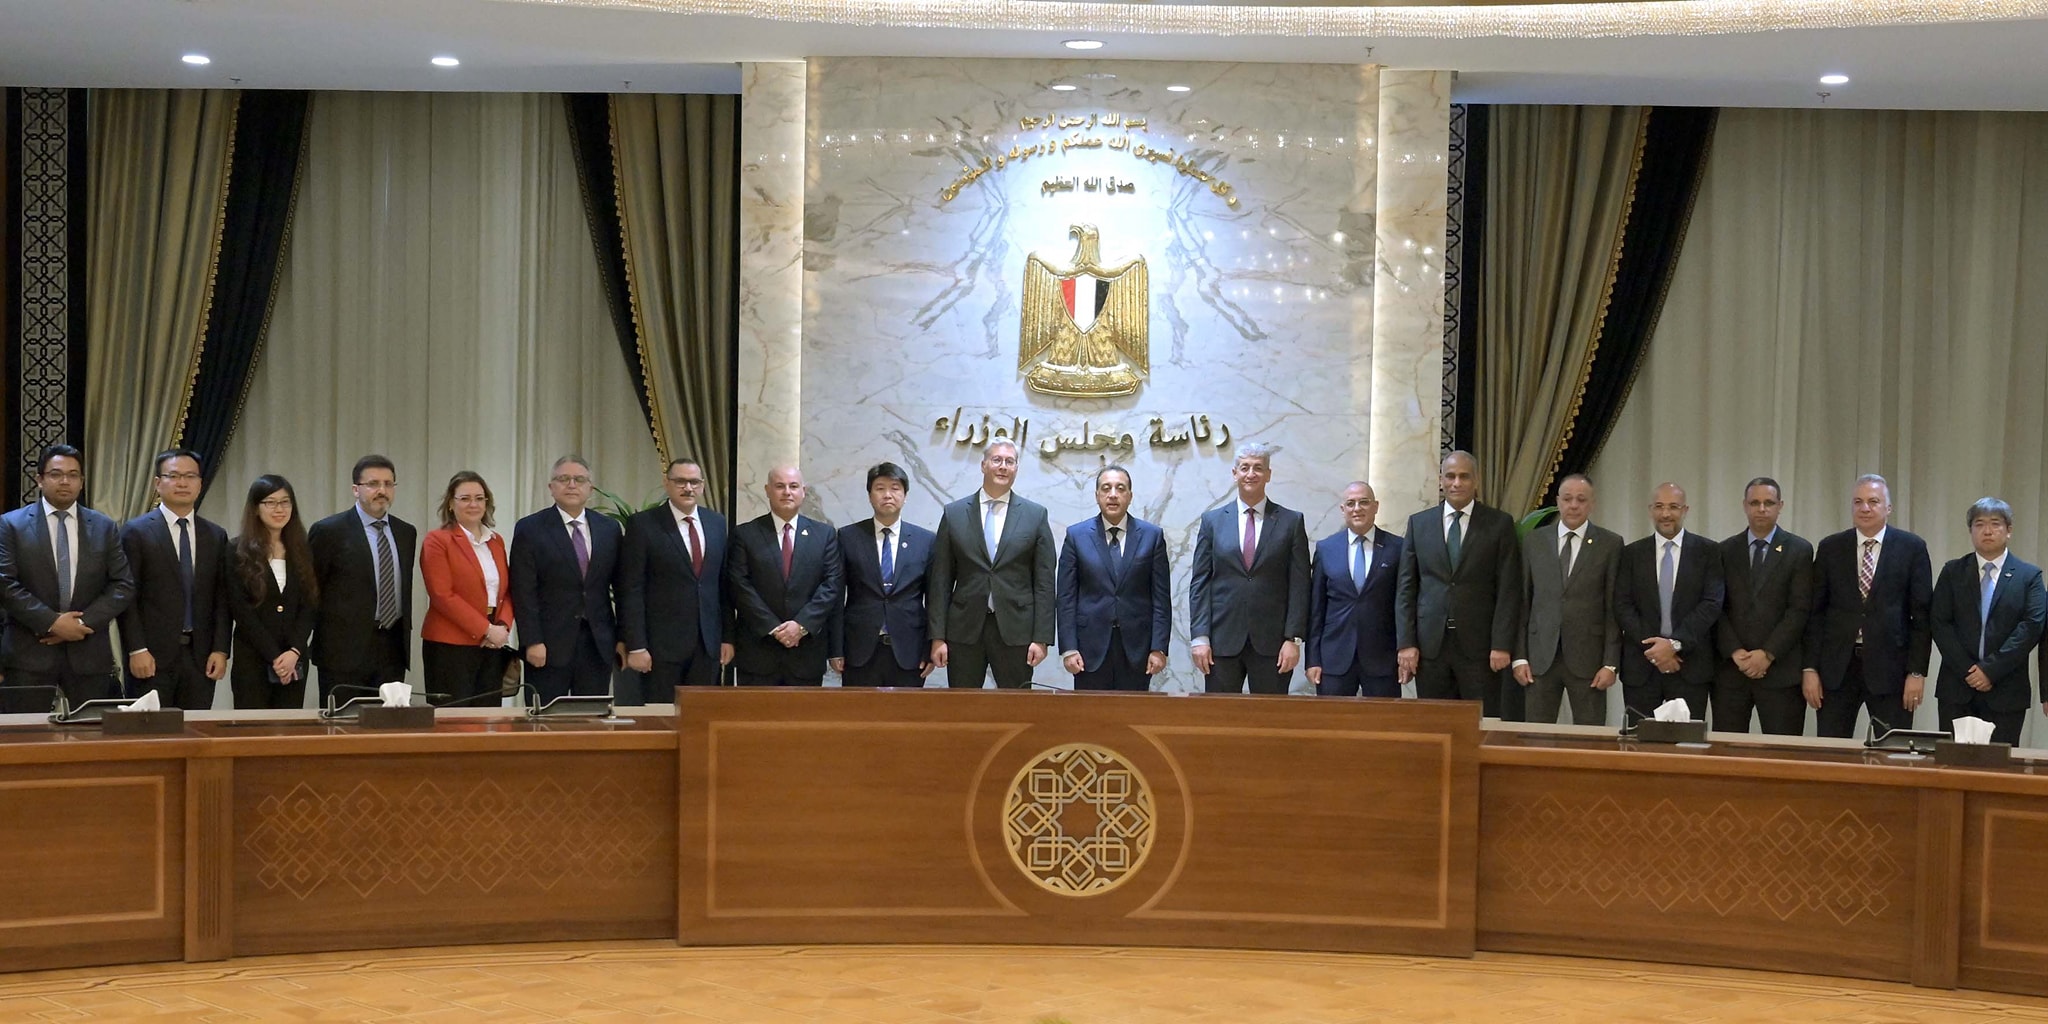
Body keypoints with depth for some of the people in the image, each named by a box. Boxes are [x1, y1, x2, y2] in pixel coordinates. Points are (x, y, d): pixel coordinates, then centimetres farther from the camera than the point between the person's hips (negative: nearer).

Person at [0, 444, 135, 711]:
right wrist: (51, 622, -12)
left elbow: (124, 586, 5)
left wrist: (84, 622, -8)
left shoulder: (105, 528, 10)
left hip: (89, 655, 2)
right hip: (29, 653, -2)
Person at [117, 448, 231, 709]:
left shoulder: (216, 536, 12)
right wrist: (136, 650, -10)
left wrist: (220, 650, 2)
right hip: (152, 657, -3)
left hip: (200, 657, 3)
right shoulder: (135, 531, 0)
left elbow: (222, 599, 10)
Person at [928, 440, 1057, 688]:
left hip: (1016, 631, -1)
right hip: (964, 631, 1)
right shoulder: (954, 514, 8)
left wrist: (1042, 638, -4)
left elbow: (1045, 582, 3)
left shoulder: (1036, 515, 6)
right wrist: (937, 637, -1)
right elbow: (940, 580, 6)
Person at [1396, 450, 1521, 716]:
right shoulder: (1418, 523, 10)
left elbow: (1509, 590, 0)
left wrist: (1502, 645, -8)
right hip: (1430, 644, 2)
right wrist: (1406, 643, 0)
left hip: (1479, 645, -2)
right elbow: (1406, 589, 8)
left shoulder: (1499, 524, 3)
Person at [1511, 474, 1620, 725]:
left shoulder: (1610, 544, 2)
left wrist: (1611, 663, -5)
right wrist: (1519, 657, 2)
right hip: (1540, 657, 2)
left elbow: (1614, 608, 0)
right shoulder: (1534, 541, 8)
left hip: (1588, 658, -1)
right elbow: (1523, 603, 8)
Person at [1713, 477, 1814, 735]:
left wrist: (1768, 654, -11)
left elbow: (1800, 609, -4)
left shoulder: (1799, 550, 3)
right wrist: (1735, 652, -8)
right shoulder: (1726, 550, 10)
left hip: (1781, 669, -2)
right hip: (1730, 668, 2)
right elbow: (1717, 608, 5)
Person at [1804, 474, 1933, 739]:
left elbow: (1922, 615, 0)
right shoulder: (1830, 548, 7)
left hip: (1889, 668, -2)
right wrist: (1810, 668, 0)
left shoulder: (1912, 548, 2)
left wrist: (1917, 672, -5)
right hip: (1837, 668, 2)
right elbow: (1815, 613, 7)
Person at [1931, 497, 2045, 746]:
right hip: (1956, 688, 1)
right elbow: (1939, 623, 1)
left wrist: (1991, 669, -13)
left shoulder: (2029, 576, 5)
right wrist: (1966, 670, -9)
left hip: (2006, 692, -1)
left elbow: (2031, 627, -6)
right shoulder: (1953, 572, 9)